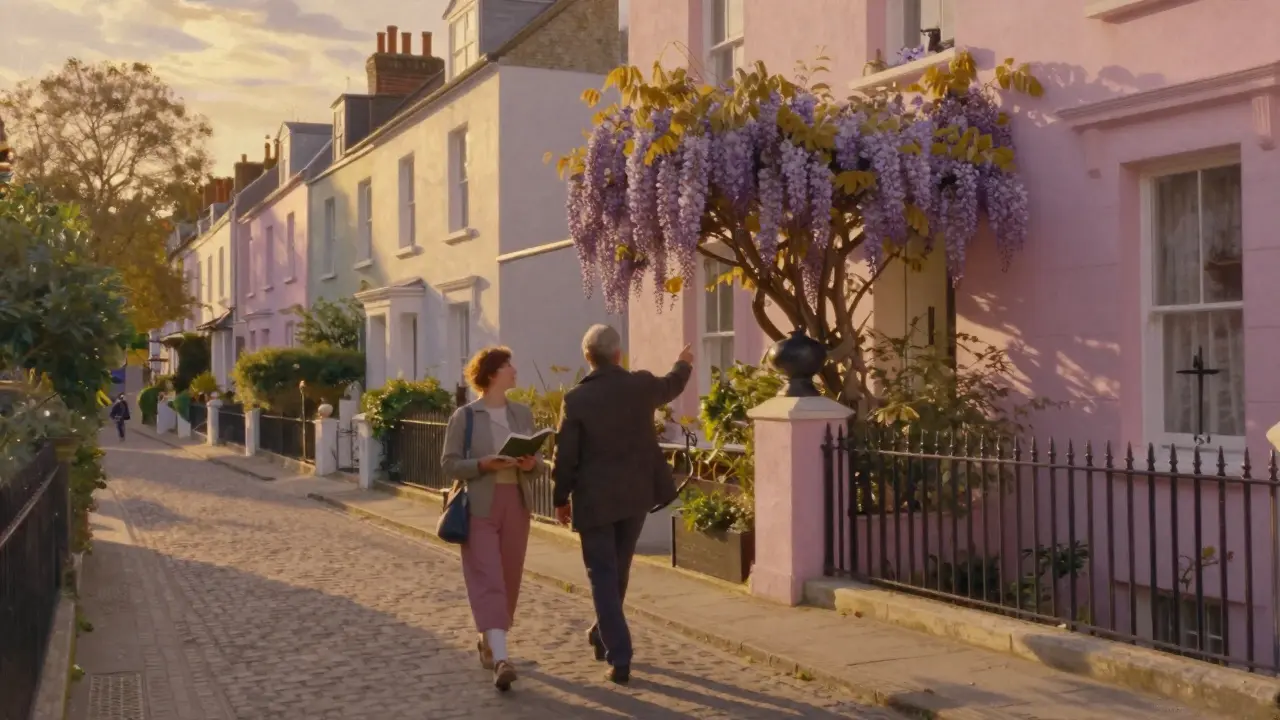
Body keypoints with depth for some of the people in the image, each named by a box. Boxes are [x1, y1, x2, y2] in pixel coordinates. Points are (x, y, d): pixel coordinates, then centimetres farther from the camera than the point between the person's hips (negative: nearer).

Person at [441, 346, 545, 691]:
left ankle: (488, 644, 29)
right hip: (479, 506, -5)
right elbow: (450, 464, -4)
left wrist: (532, 464, -11)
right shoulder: (464, 416, -3)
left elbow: (539, 461, 12)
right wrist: (484, 464, -19)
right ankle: (501, 658, -19)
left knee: (510, 580, 10)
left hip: (516, 504, 5)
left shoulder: (522, 413, 10)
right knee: (488, 580, -12)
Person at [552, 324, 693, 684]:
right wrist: (684, 364, 42)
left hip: (594, 499, -3)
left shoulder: (576, 399, -12)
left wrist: (561, 498, 5)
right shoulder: (641, 386, -4)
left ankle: (619, 657, -4)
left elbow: (566, 455, -9)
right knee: (618, 570, 20)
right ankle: (603, 635, 38)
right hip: (635, 495, 4)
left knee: (603, 577, 2)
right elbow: (672, 386, 20)